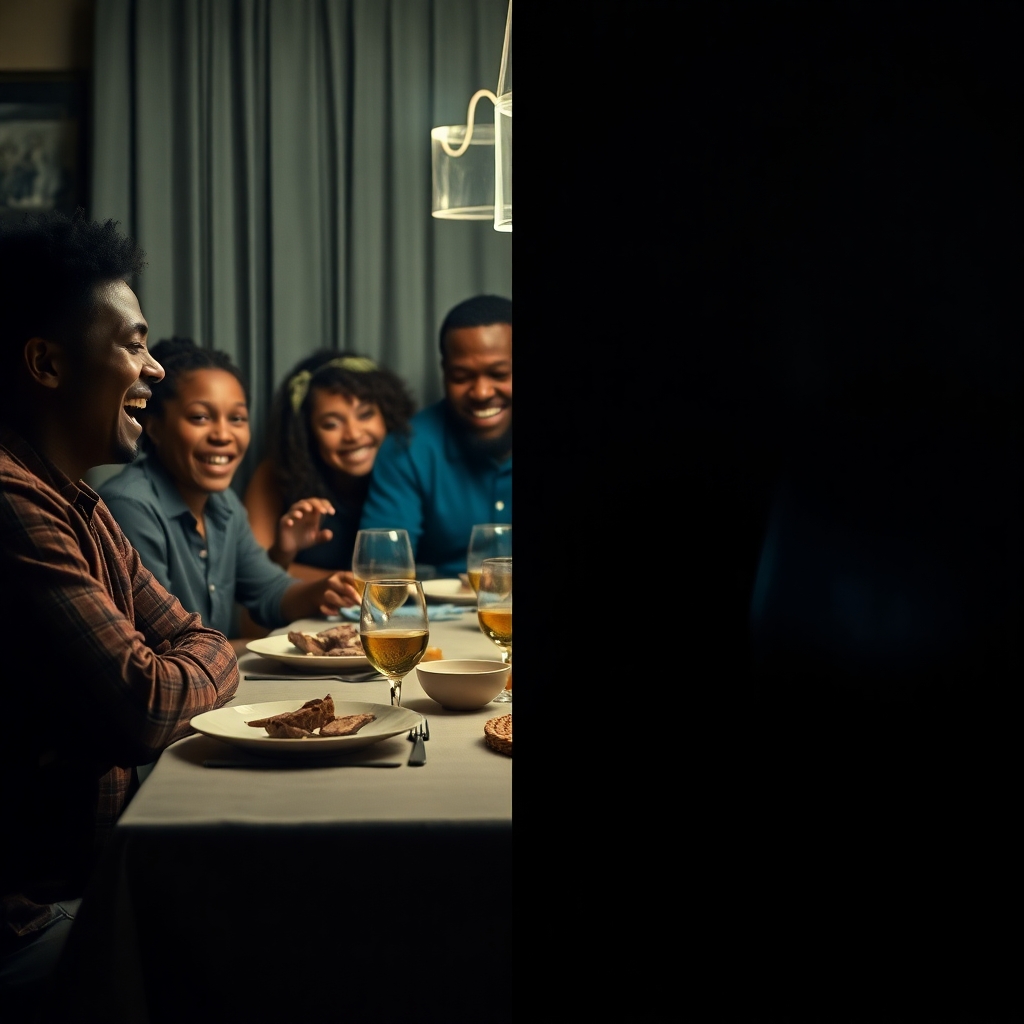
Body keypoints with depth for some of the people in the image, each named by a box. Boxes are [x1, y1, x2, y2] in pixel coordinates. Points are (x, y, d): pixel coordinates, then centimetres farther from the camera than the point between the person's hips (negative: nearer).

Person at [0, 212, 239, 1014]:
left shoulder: (76, 502, 13)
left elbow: (194, 639, 15)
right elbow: (143, 708, -26)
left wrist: (196, 665, -9)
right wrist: (215, 664, -4)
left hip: (92, 867, 9)